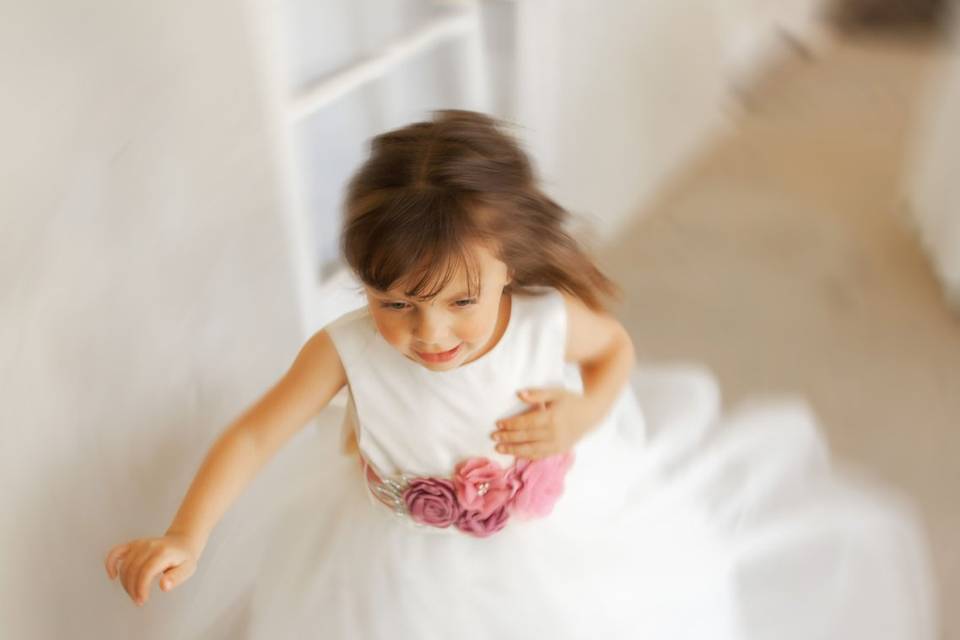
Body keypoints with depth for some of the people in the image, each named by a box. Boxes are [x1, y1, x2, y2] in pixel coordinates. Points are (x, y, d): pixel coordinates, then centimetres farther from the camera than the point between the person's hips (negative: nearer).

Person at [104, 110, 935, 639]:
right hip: (407, 566, -1)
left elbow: (615, 347, -5)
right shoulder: (347, 350, -30)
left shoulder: (550, 320, -27)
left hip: (560, 531, 1)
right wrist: (184, 540, -31)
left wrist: (582, 412, -24)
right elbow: (256, 435, -22)